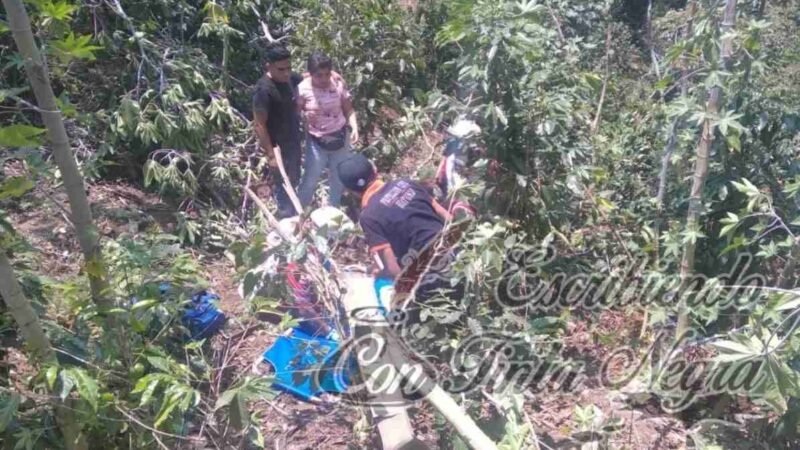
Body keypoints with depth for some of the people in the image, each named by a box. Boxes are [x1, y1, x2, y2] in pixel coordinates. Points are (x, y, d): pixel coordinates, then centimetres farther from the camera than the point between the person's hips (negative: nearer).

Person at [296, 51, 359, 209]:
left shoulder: (338, 85, -11)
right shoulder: (303, 89, -16)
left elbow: (348, 110, -5)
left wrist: (354, 127, -19)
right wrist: (305, 115, -24)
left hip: (340, 137, 3)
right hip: (316, 141, -2)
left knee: (338, 178, 18)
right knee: (310, 180, 6)